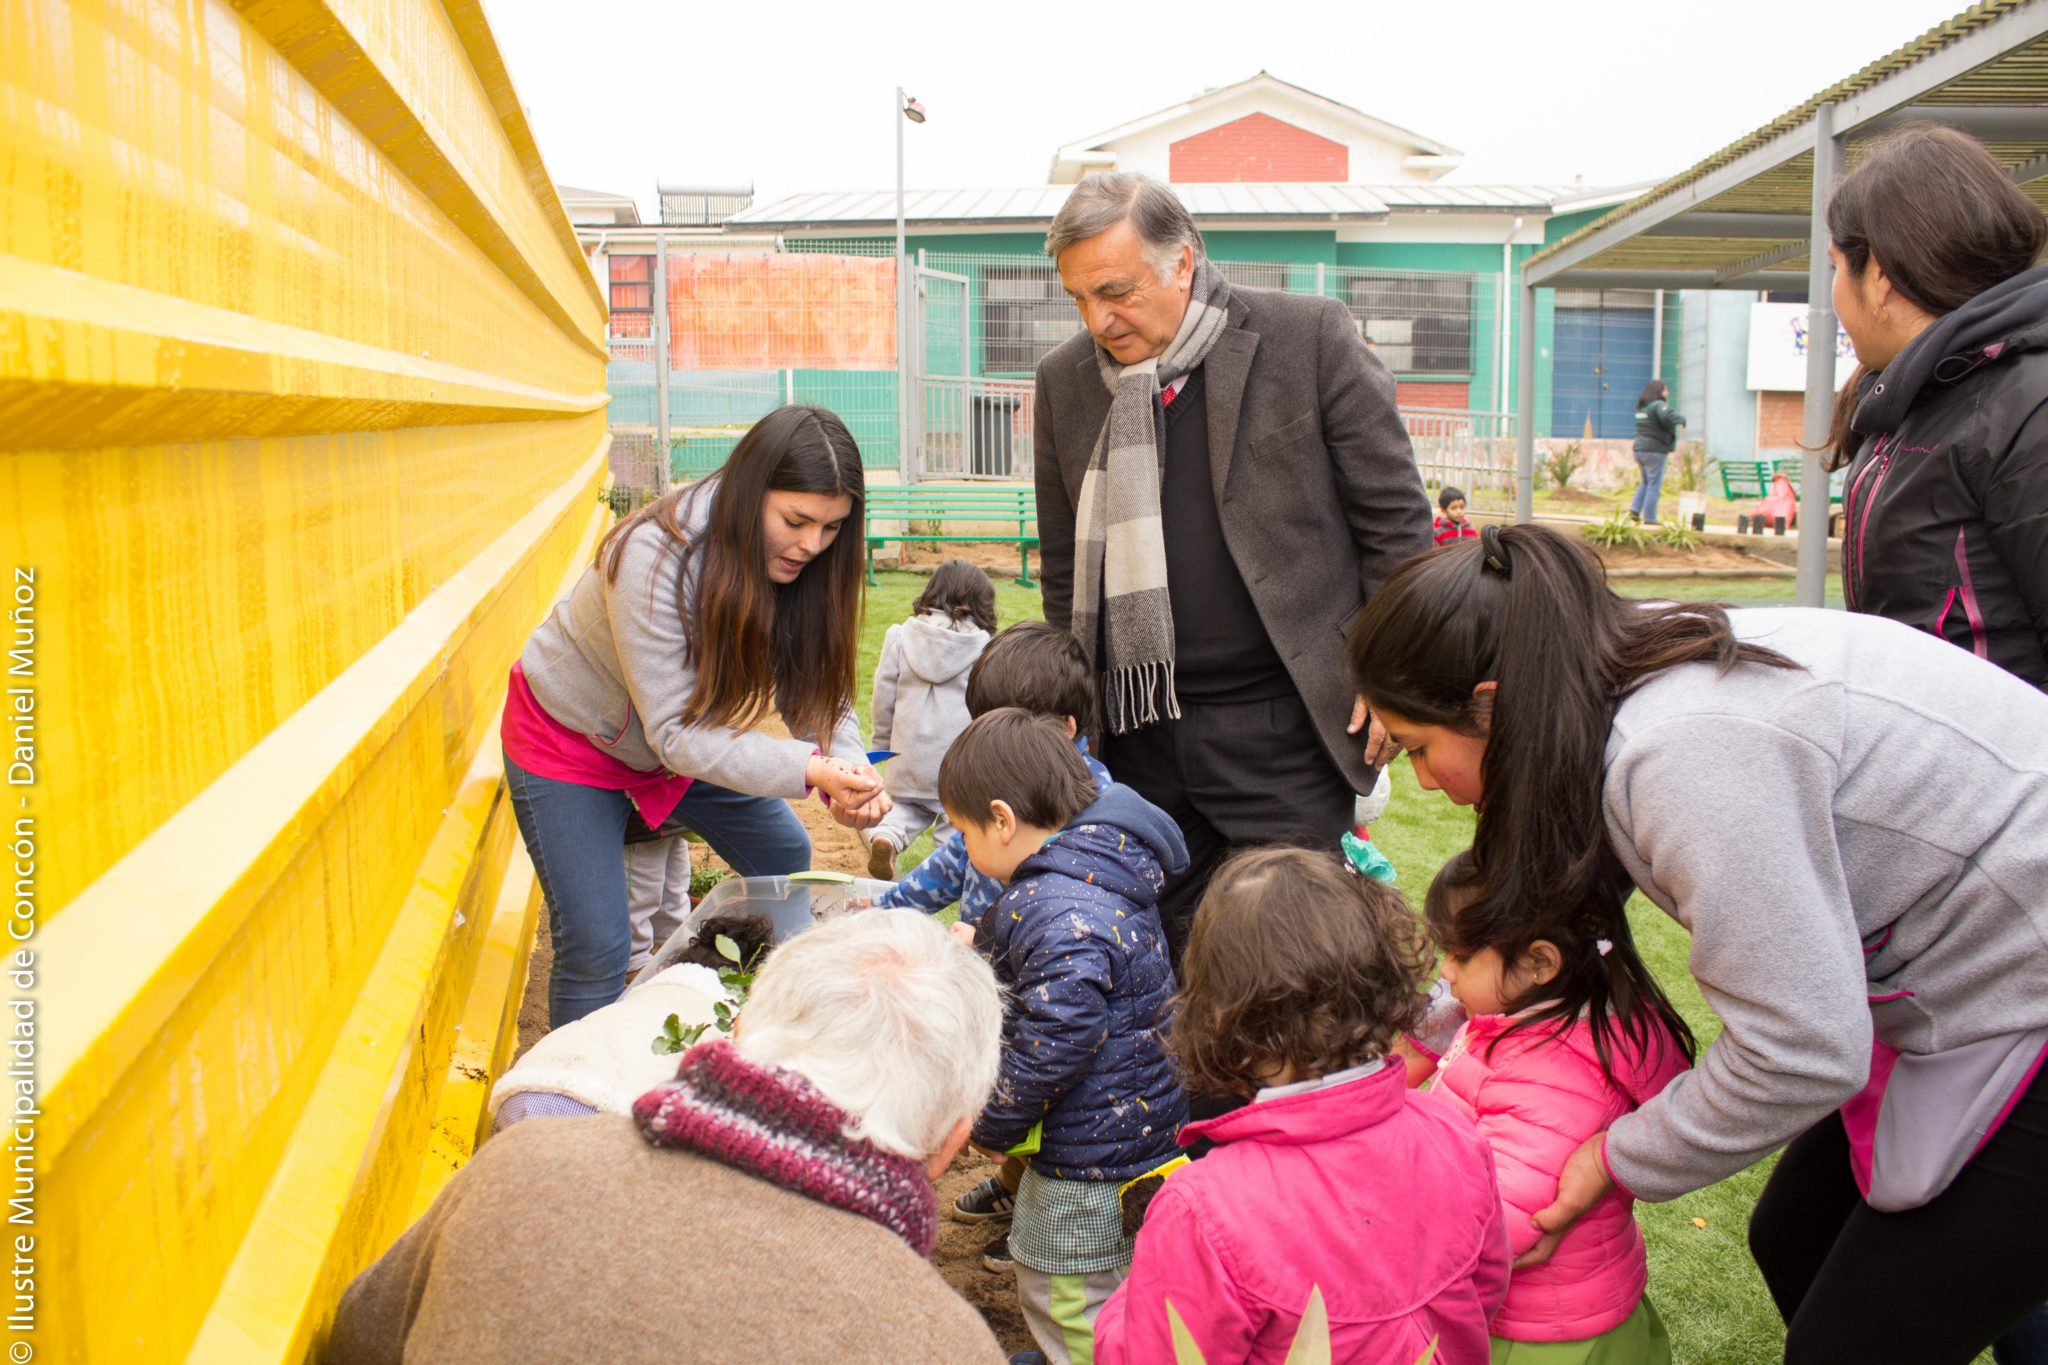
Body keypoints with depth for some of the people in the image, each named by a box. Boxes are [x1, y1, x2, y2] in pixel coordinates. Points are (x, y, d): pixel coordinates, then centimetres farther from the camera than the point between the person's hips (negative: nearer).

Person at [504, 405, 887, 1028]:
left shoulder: (802, 561, -19)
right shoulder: (658, 556, -37)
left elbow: (818, 691, -14)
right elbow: (676, 735, -35)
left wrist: (849, 768, -36)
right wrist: (809, 769, -47)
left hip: (687, 730, 6)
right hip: (571, 736, -6)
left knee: (785, 858, 11)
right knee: (596, 948, -11)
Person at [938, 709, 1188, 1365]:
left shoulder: (1056, 915, -29)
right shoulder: (1107, 863, 3)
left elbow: (1057, 1041, -29)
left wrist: (991, 1123, -15)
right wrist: (983, 947, 24)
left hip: (1092, 1156, -10)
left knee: (1062, 1299, 7)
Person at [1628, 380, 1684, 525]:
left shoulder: (1642, 407, 15)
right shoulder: (1658, 405, -13)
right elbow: (1667, 416, -32)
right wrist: (1681, 419, -15)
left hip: (1640, 448, 8)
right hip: (1655, 450, -8)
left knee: (1646, 482, 19)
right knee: (1654, 484, -2)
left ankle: (1634, 509, 7)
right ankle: (1649, 517, -3)